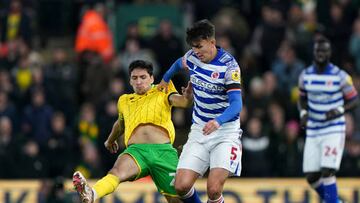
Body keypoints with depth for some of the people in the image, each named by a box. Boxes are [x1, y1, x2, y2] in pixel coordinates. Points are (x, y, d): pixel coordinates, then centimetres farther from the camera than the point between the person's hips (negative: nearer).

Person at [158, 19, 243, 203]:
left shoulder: (229, 65, -16)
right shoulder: (192, 57, 1)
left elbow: (236, 103, -26)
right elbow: (179, 64, 27)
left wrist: (218, 121, -44)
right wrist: (165, 79, 43)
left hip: (225, 132, -5)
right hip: (199, 131, 5)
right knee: (181, 186, -10)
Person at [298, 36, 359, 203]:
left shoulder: (340, 76, -8)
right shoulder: (305, 75, 4)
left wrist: (340, 110, -19)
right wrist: (303, 113, -1)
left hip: (334, 131, -5)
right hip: (313, 132, 5)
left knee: (327, 172, -17)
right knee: (311, 177, 4)